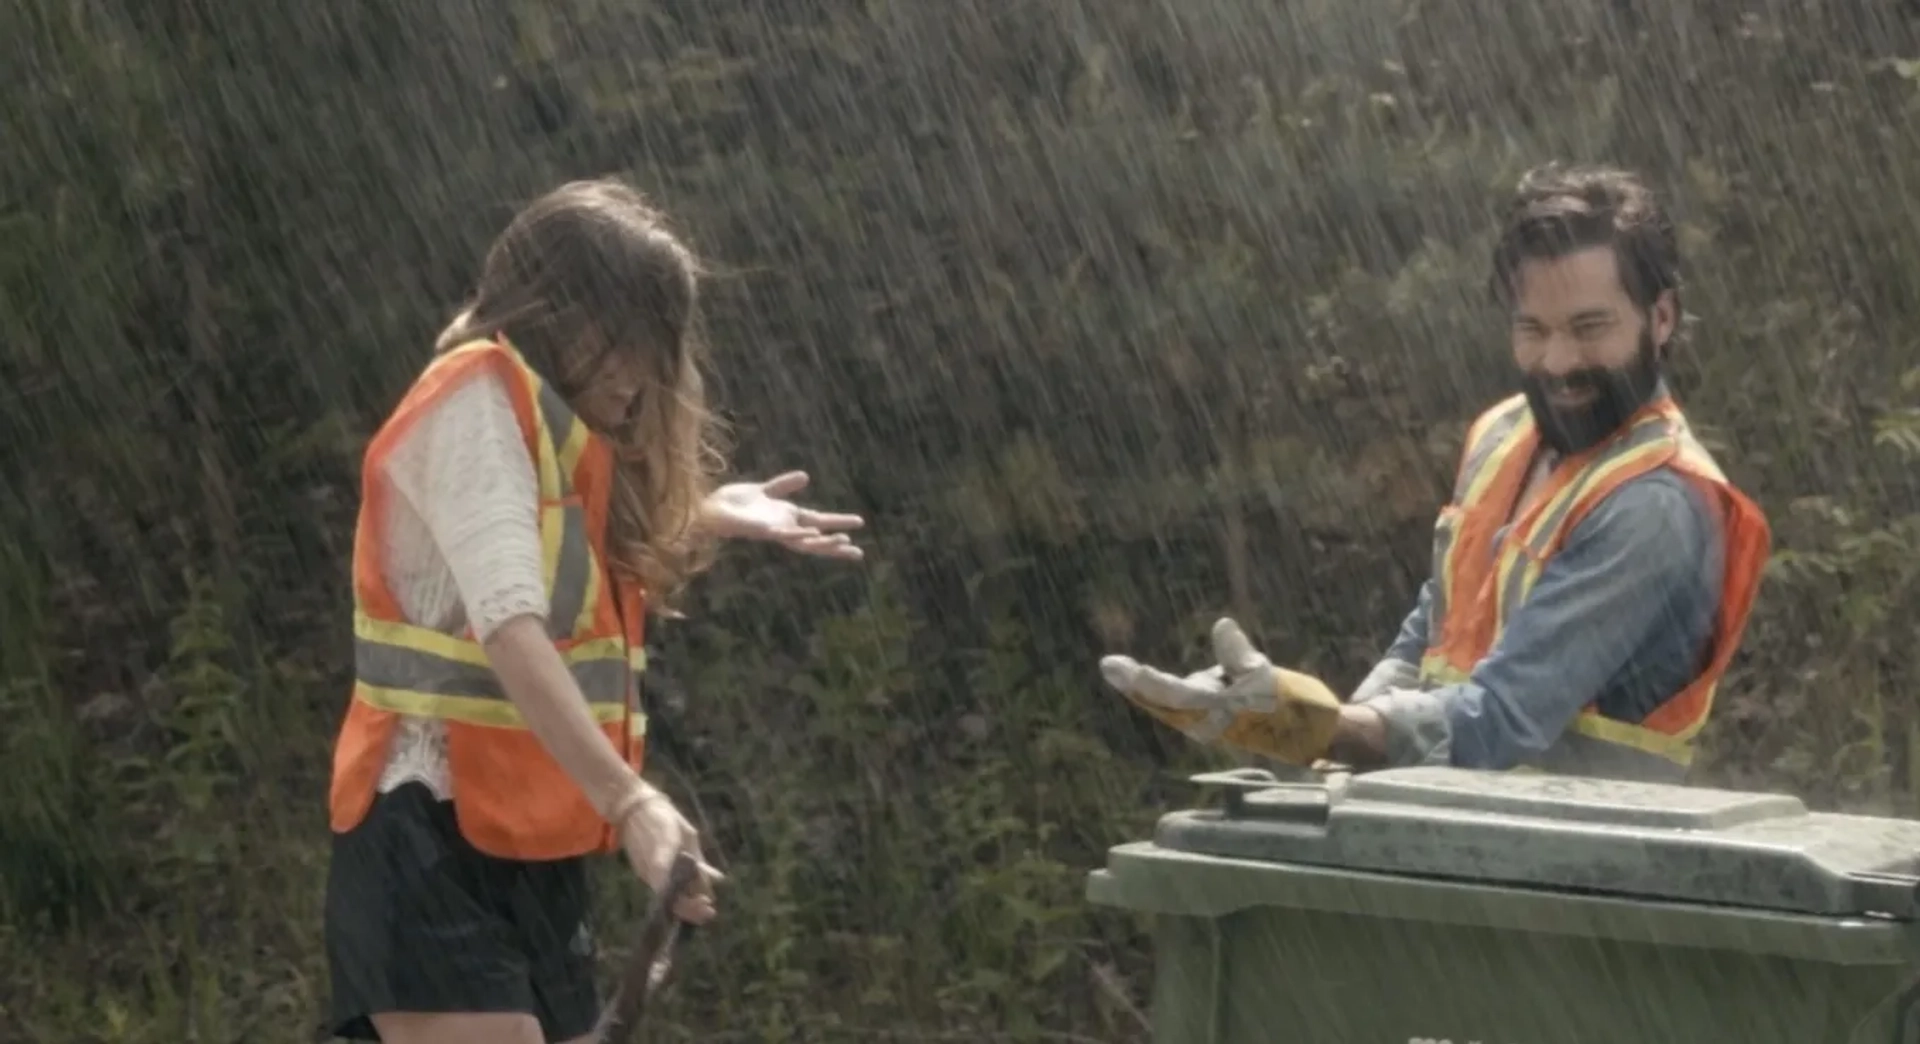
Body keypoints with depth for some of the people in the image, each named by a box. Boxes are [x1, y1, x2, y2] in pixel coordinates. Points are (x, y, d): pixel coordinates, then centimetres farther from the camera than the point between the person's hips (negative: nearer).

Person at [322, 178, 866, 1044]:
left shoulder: (556, 427, 17)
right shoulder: (479, 399, -12)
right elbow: (510, 626, -25)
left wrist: (710, 520, 20)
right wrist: (630, 801, -35)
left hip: (527, 847, 10)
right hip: (435, 838, -10)